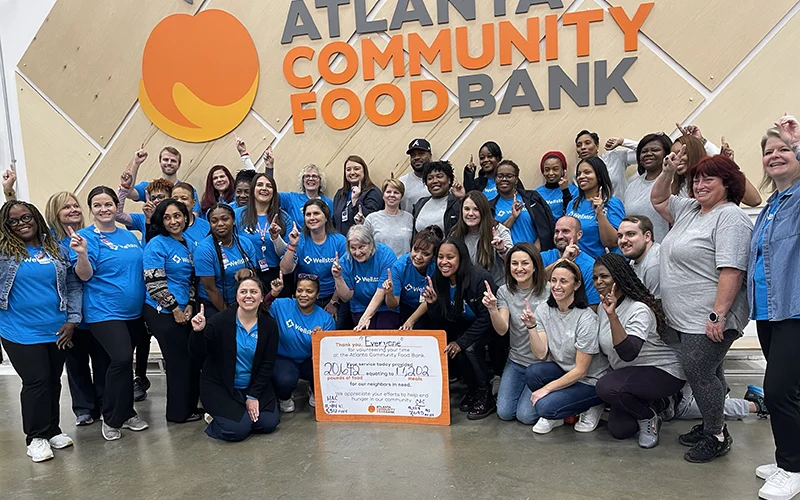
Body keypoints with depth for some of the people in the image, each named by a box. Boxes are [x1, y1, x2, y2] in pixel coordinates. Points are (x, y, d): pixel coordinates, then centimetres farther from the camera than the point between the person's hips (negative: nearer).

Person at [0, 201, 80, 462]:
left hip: (57, 330, 3)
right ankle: (37, 436, 13)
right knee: (36, 381, -4)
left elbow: (73, 286, 7)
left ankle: (52, 430, 29)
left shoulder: (57, 250, 5)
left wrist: (72, 320, 0)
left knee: (53, 381, 13)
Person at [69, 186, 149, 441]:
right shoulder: (86, 236, -6)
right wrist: (82, 254, -32)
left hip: (134, 311, 6)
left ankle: (126, 413, 28)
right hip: (105, 312, -6)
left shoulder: (129, 235, 12)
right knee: (121, 359, -18)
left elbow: (141, 267, 21)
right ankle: (112, 419, 0)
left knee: (124, 361, 13)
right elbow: (85, 275, -15)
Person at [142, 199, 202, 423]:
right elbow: (154, 282, -17)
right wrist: (174, 308, -14)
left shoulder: (189, 244, 11)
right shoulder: (157, 245, -11)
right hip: (162, 312, -7)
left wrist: (190, 305, 2)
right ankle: (180, 412, 17)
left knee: (193, 357, 10)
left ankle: (191, 406, 25)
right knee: (179, 359, 1)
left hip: (183, 311, 7)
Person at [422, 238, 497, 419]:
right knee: (448, 347, -18)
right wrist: (433, 303, -26)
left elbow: (486, 318, -23)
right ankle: (472, 390, 4)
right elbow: (441, 323, -7)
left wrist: (461, 342, -24)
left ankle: (486, 396, -8)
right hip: (465, 326, 6)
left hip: (490, 327, -6)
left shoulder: (480, 278, -27)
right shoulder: (438, 280, -10)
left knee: (469, 348, -28)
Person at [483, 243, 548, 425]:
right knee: (504, 412, -4)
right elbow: (502, 330, -14)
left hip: (542, 362, -3)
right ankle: (520, 388, 26)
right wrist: (492, 309, -30)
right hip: (516, 361, 4)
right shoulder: (505, 292, -2)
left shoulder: (547, 291, -13)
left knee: (525, 415, -11)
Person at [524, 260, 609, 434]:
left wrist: (547, 388, -17)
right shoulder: (543, 310, -5)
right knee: (532, 372, -25)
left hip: (591, 381, -5)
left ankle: (593, 406, 3)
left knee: (545, 406, -24)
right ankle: (553, 416, 2)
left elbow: (580, 370, -17)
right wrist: (531, 327, -25)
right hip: (563, 371, 5)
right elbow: (541, 354, -11)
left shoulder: (586, 319, -22)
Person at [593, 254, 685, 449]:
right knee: (618, 430, 1)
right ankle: (658, 404, 24)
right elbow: (606, 348, 16)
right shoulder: (602, 306, 0)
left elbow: (628, 353, -39)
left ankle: (649, 417, -4)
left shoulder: (639, 310, -25)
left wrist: (612, 315, -44)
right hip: (629, 373, 8)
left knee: (606, 387, -33)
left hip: (664, 372, -8)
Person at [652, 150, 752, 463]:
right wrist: (668, 172, 9)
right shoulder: (689, 209, 12)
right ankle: (711, 424, 31)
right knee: (706, 372, 18)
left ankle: (717, 437, 10)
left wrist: (718, 315, -26)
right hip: (686, 317, 9)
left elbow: (731, 270, -23)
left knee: (698, 371, -5)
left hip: (709, 320, -9)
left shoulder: (730, 217, -16)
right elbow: (658, 200, 27)